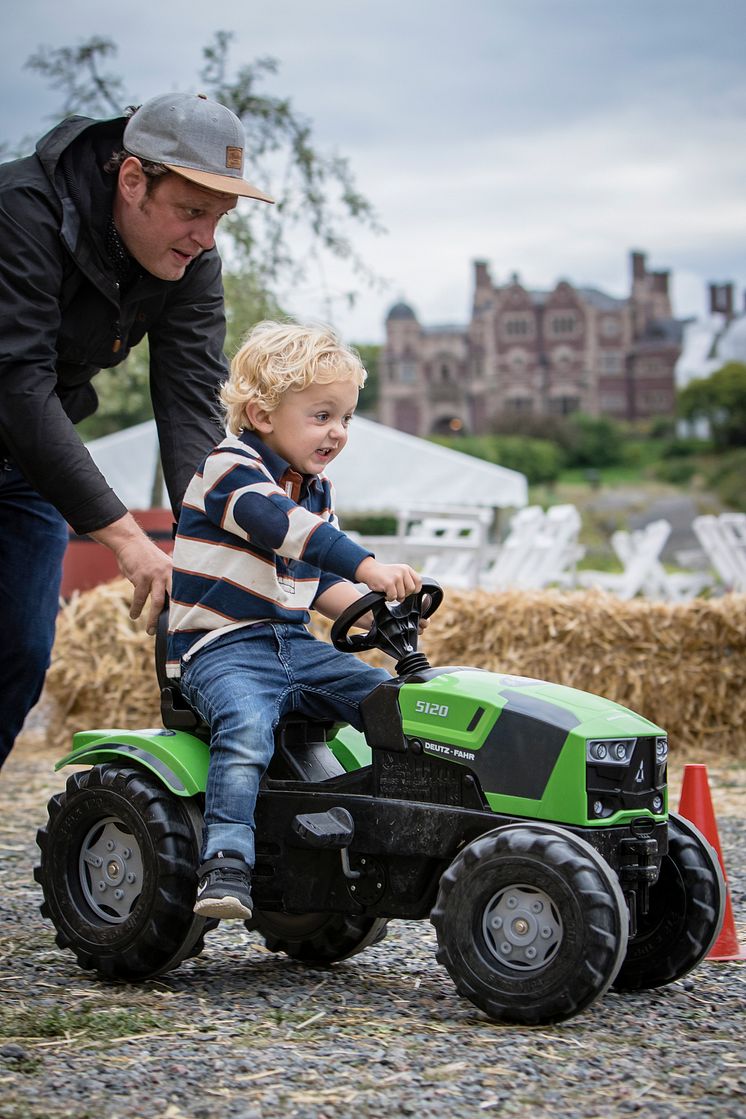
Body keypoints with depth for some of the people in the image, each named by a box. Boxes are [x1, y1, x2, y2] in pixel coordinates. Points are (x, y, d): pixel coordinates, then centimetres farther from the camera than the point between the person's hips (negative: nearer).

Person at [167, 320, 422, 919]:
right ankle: (226, 861, -38)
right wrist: (371, 569, -41)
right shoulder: (230, 467, -12)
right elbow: (283, 527, -31)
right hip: (221, 649, -8)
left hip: (294, 644, 8)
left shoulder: (317, 487, 15)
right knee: (248, 725, -36)